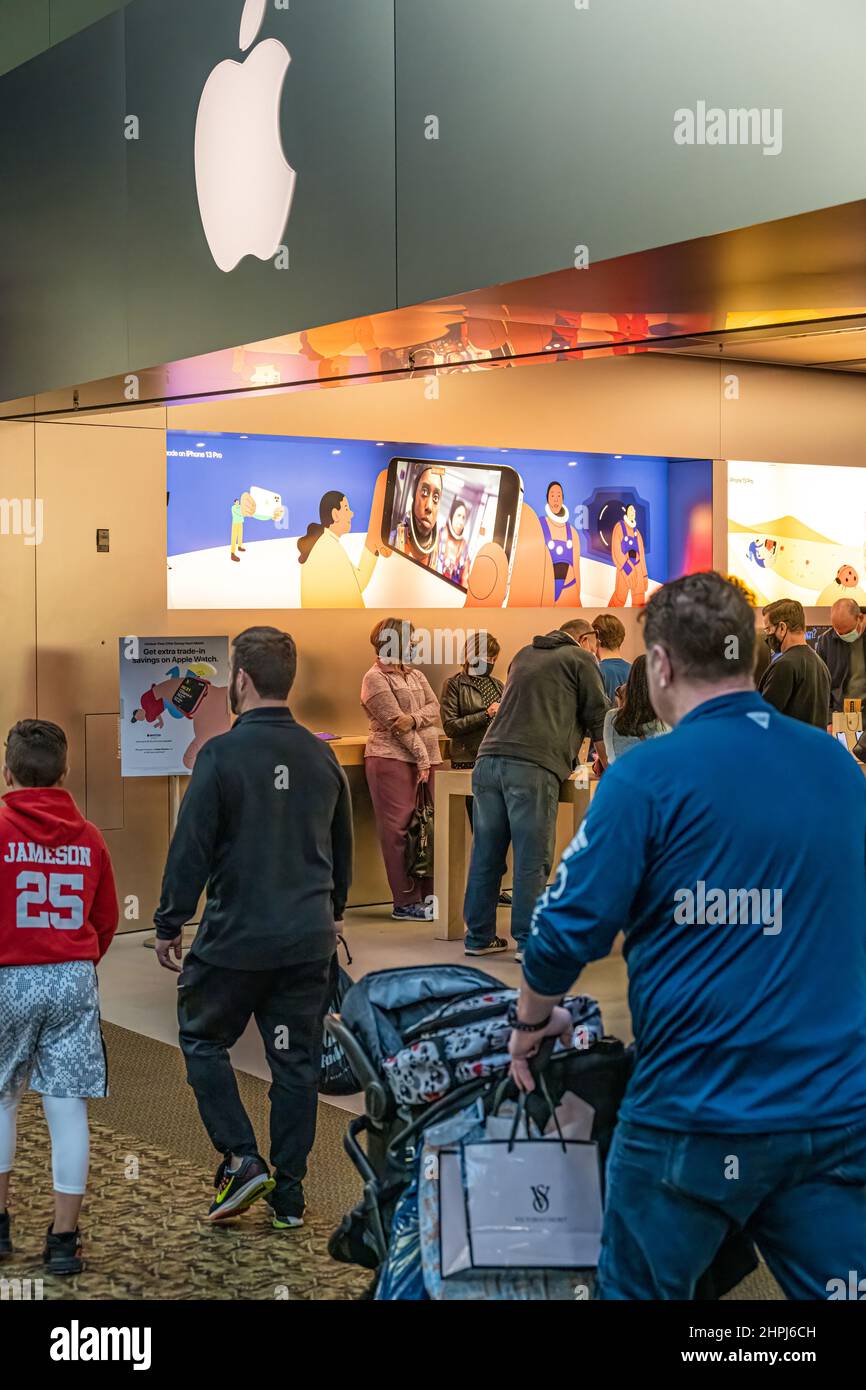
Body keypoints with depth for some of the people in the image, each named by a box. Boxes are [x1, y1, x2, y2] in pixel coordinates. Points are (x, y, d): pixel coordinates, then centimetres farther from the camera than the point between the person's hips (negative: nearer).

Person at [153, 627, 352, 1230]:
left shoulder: (222, 755, -13)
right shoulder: (322, 756, 5)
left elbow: (191, 847, -10)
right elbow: (343, 848, 16)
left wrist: (170, 924, 1)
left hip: (236, 936, -5)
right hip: (310, 939, 5)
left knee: (203, 1039, 15)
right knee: (296, 1061, 10)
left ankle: (242, 1159, 4)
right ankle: (289, 1194, 15)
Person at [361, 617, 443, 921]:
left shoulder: (416, 675, 18)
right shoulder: (375, 678, -6)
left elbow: (434, 708, 6)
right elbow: (395, 722, -12)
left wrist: (414, 719, -15)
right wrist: (421, 756, -13)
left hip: (426, 758, 7)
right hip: (392, 759, -7)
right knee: (399, 829, -6)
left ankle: (427, 895, 14)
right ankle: (405, 903, -3)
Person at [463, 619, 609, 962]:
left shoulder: (524, 655, 28)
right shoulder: (581, 658, 10)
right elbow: (597, 715, 12)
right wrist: (604, 763, 30)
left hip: (489, 759, 6)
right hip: (532, 766, -6)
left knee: (486, 855, 9)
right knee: (532, 859, -1)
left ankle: (479, 936, 16)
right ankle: (528, 941, 1)